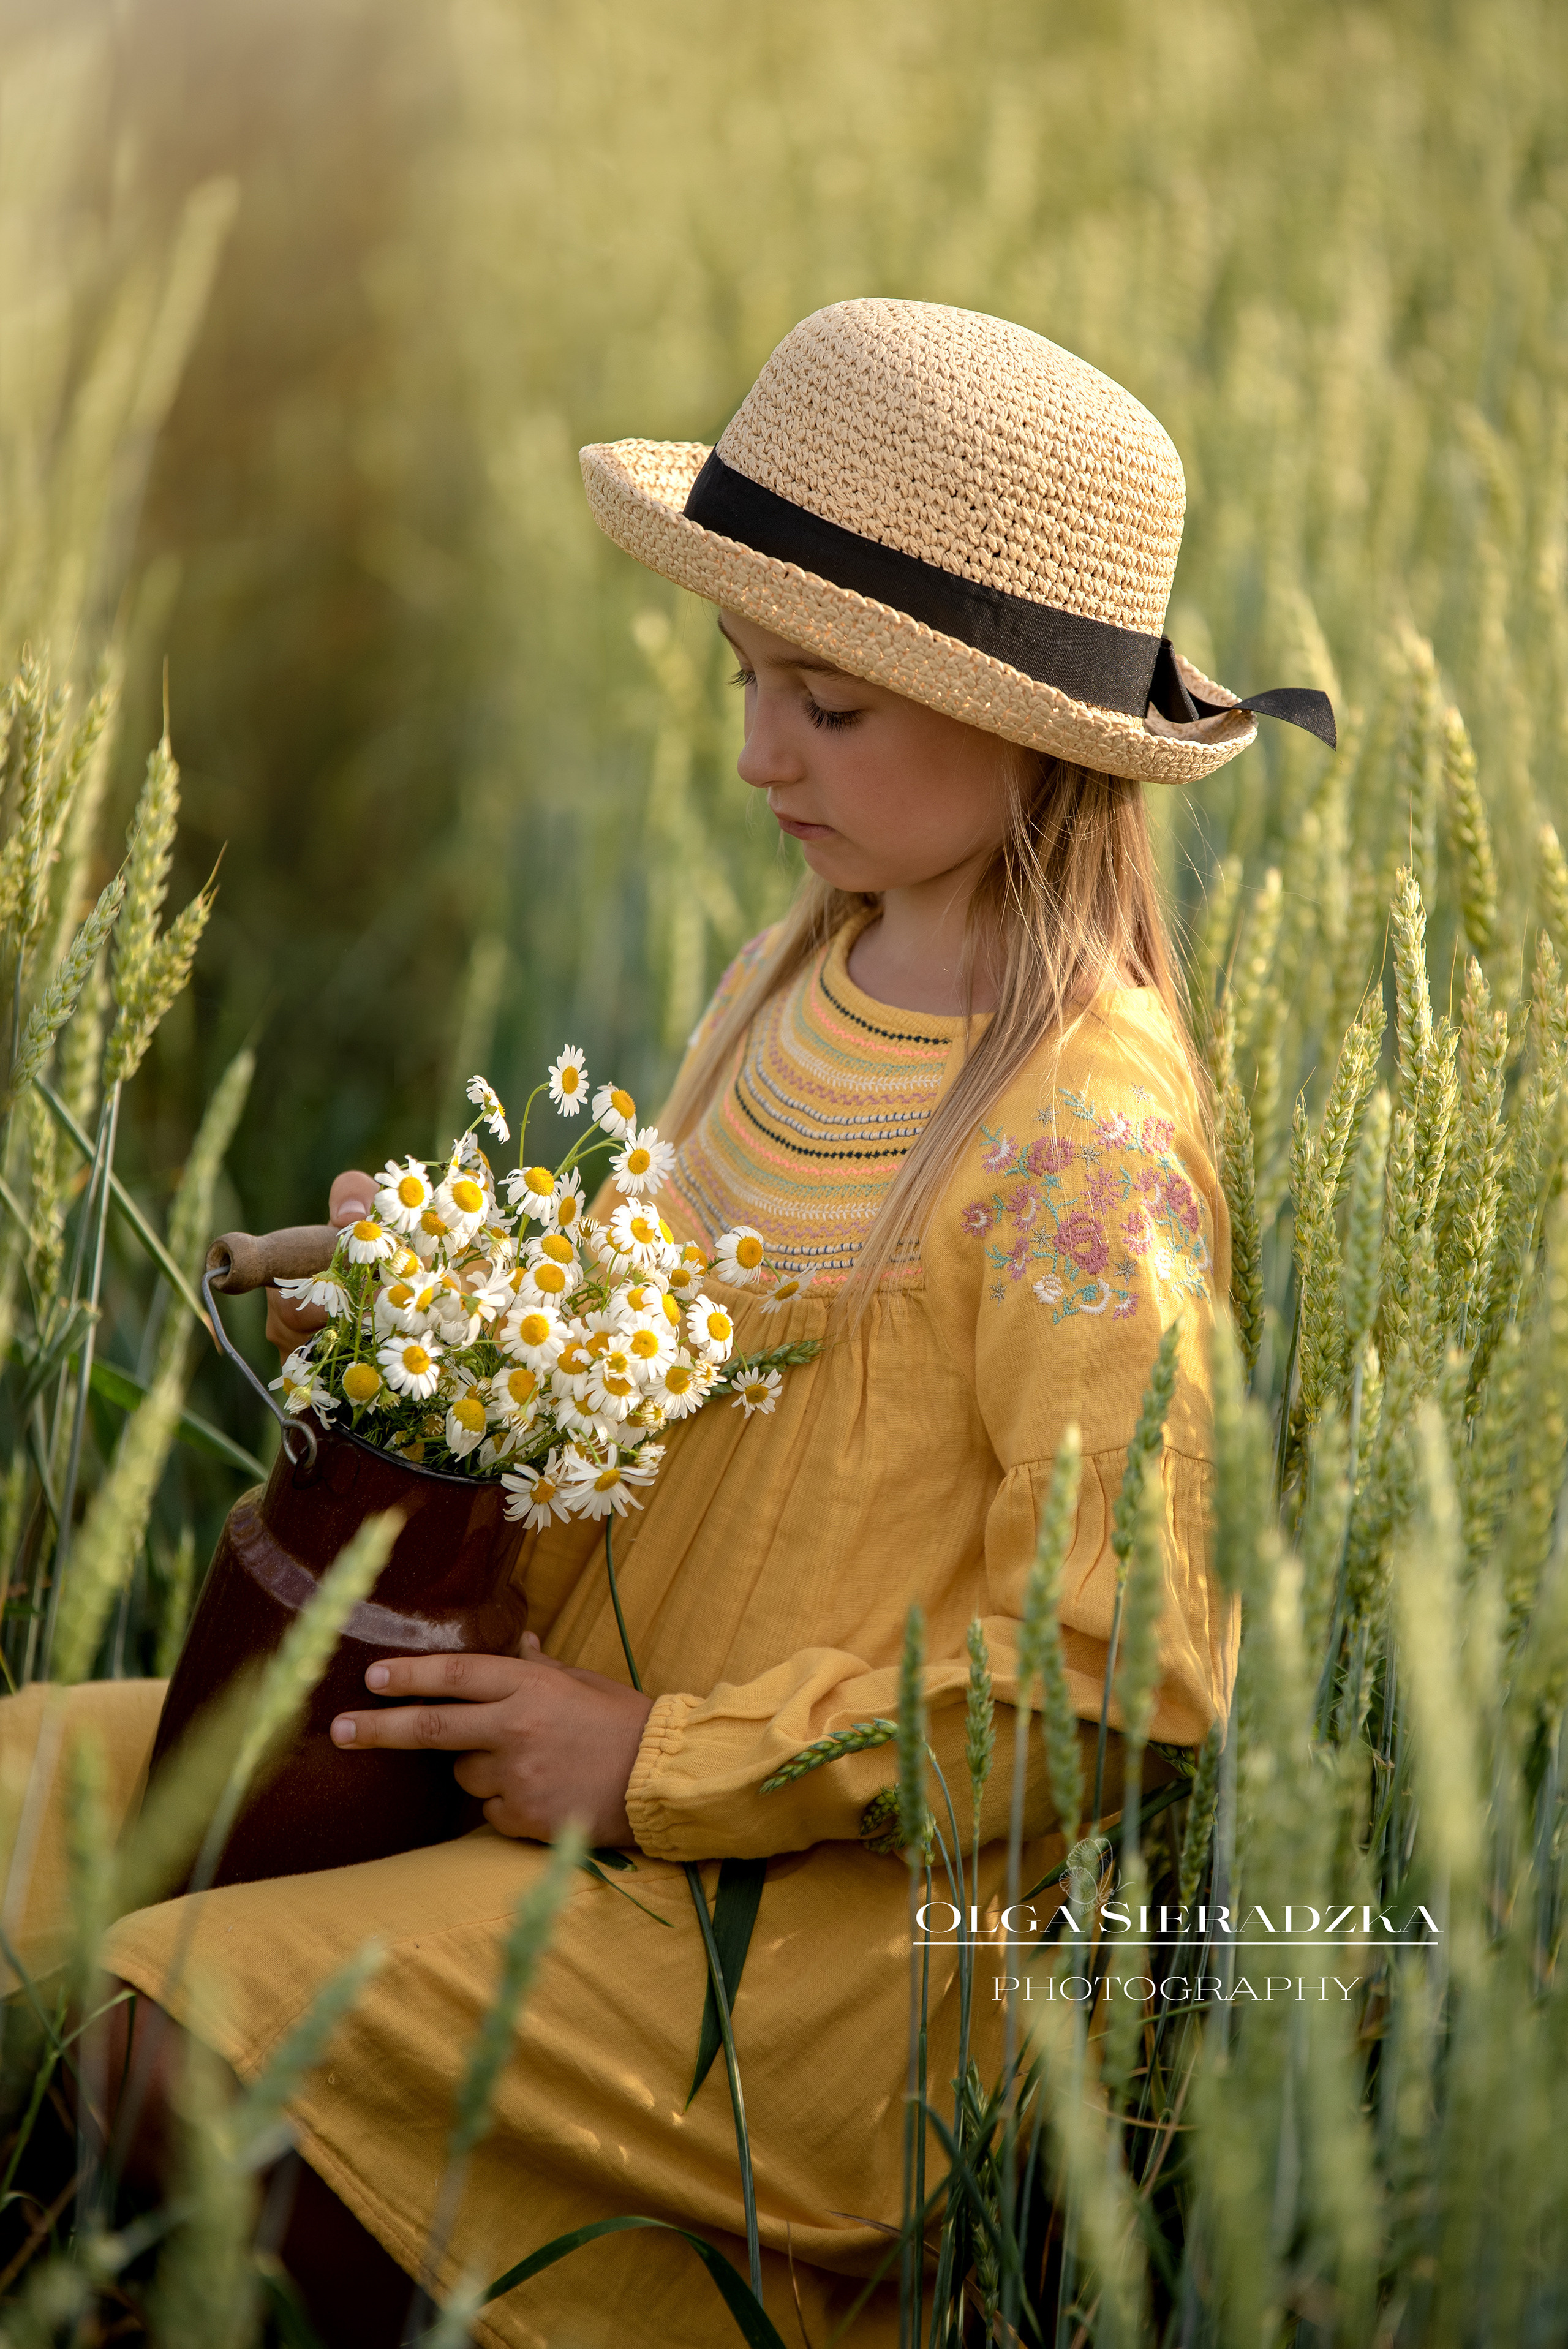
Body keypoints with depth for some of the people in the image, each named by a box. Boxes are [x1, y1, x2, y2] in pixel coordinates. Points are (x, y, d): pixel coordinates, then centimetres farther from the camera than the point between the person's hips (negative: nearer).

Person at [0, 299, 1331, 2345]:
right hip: (583, 1746, 9)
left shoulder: (1083, 1135, -19)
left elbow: (1125, 1668, -21)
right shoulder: (802, 983, 6)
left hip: (841, 1906, -9)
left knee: (187, 2025, -20)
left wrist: (657, 1769, -19)